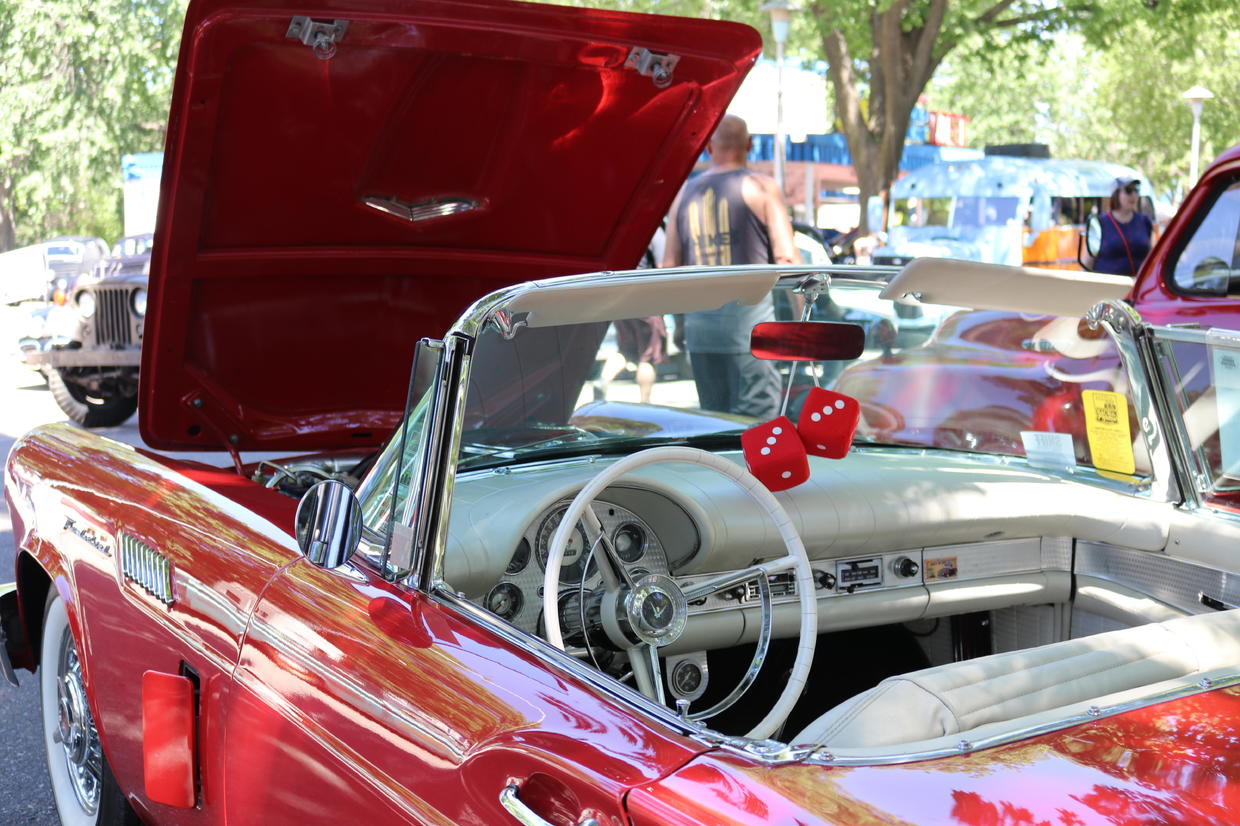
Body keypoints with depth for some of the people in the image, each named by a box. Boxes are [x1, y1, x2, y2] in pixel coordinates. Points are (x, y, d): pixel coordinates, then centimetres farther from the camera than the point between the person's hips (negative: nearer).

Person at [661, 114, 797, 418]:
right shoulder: (761, 188, 0)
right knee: (755, 416, -4)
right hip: (748, 318, -4)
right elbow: (786, 258, -5)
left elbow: (669, 266, 12)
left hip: (699, 323, 4)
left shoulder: (685, 193, 12)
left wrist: (679, 320, 20)